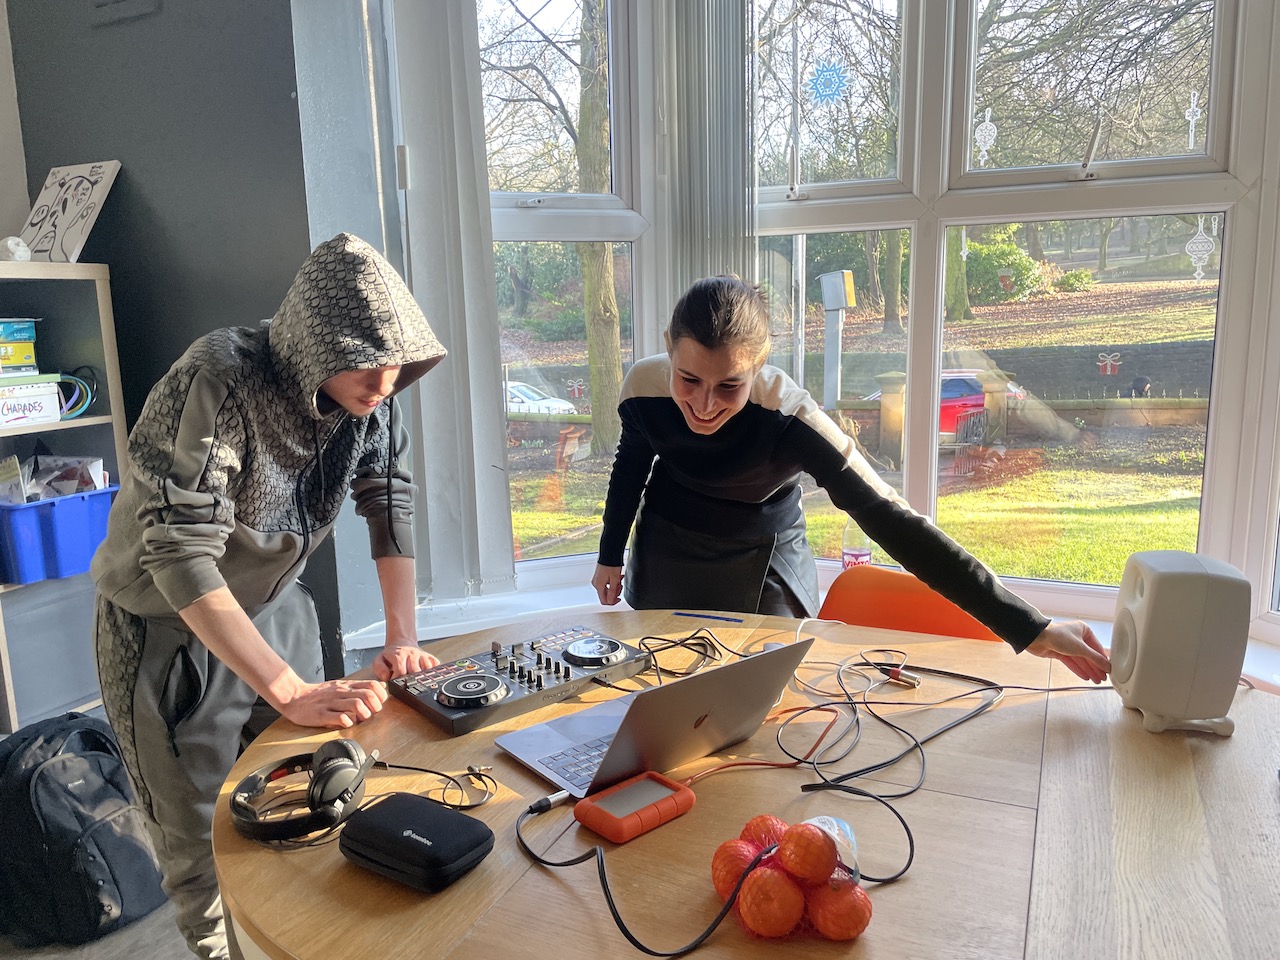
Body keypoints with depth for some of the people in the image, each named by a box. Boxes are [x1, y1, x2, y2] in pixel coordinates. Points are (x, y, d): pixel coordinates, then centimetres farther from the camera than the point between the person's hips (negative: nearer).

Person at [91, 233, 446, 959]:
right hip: (172, 630, -5)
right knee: (205, 847, 5)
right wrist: (290, 691, -38)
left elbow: (390, 500, -4)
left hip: (276, 608, 5)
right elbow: (180, 554, -35)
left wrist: (404, 639, -12)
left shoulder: (369, 396, -12)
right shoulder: (216, 384, -30)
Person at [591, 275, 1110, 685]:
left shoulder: (790, 418, -36)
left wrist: (1028, 628, -44)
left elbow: (893, 522, -40)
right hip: (665, 558, 3)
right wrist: (610, 555, 10)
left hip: (762, 570, -2)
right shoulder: (643, 386, -25)